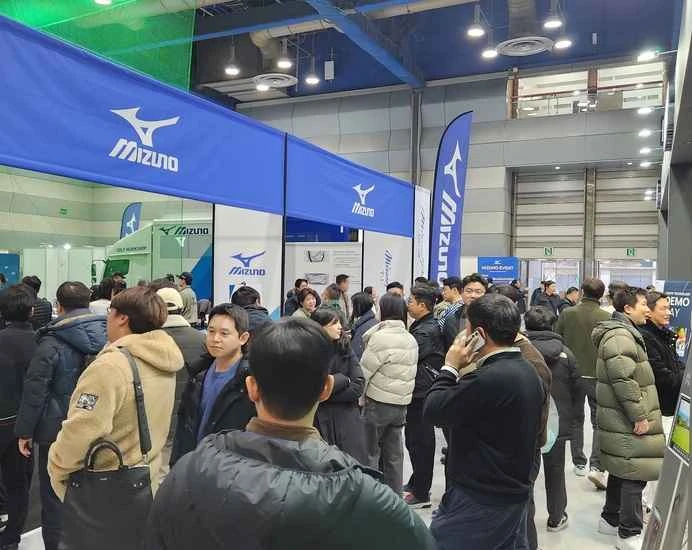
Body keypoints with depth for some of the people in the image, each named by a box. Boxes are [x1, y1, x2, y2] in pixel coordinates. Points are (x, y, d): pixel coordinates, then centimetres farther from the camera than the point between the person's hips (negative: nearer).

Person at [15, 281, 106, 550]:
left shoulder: (52, 342, -16)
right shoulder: (109, 336, -2)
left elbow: (35, 390, -14)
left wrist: (25, 431, -4)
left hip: (58, 430, -4)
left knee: (55, 498, 11)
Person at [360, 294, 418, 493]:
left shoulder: (381, 337, -17)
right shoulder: (411, 339, 6)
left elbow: (363, 372, -13)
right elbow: (410, 373, 11)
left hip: (378, 403, -7)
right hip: (401, 404, 7)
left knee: (369, 453, 6)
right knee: (394, 455, 14)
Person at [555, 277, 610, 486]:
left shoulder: (567, 314, -5)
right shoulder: (606, 318, -11)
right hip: (598, 376, -2)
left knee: (576, 419, 17)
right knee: (599, 422, 7)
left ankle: (579, 463, 22)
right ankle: (596, 466, -5)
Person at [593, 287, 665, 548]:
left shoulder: (624, 332, 15)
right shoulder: (620, 336, -20)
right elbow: (624, 380, -27)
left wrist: (640, 414, 25)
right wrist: (639, 416, -22)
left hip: (621, 418, 11)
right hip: (629, 421, -11)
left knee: (622, 471, 20)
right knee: (635, 475, -3)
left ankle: (610, 519, 32)